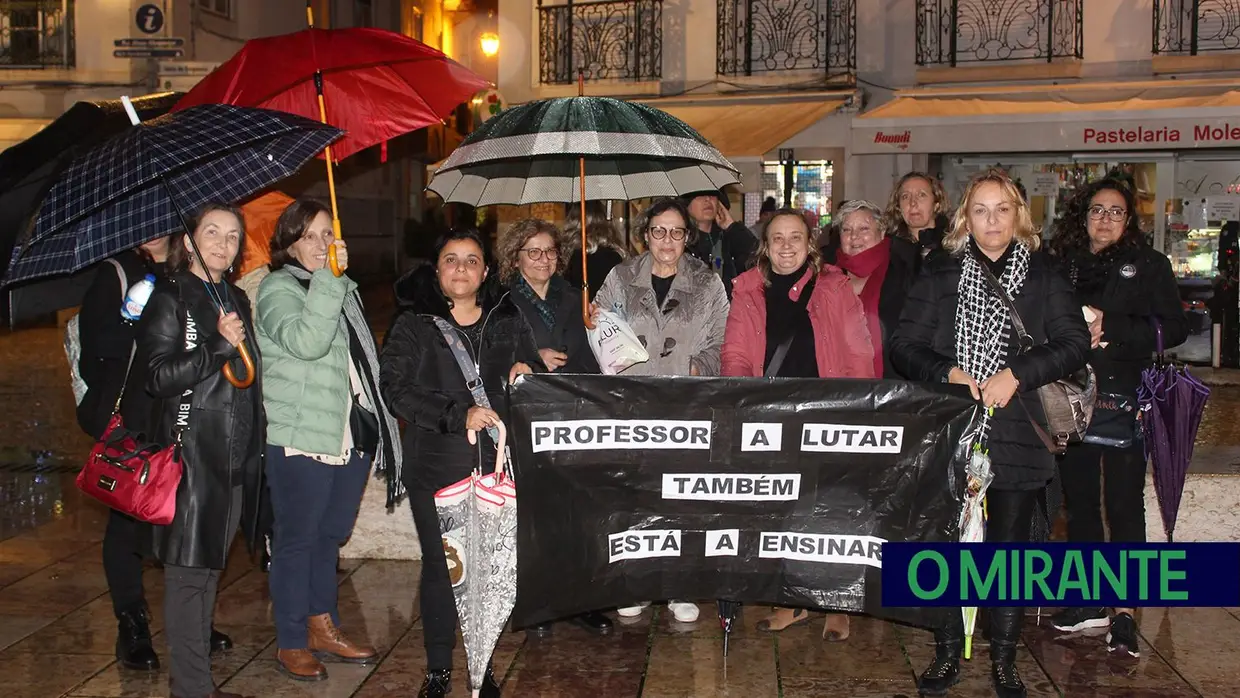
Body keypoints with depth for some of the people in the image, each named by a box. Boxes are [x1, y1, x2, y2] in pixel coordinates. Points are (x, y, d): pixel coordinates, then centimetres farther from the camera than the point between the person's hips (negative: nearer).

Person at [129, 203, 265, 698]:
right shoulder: (170, 299, -5)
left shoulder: (237, 300, 16)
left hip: (235, 456, 7)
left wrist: (254, 444, 20)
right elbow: (157, 376, -14)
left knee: (209, 565, 13)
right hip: (191, 453, -7)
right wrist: (219, 345, -23)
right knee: (189, 570, -2)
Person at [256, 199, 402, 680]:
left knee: (331, 536, 17)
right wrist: (328, 278, -27)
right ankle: (290, 644, 14)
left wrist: (376, 421, 21)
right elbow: (306, 341, -28)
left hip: (352, 436, 7)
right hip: (300, 440, -7)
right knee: (297, 539, 2)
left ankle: (323, 627, 30)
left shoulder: (343, 289, 15)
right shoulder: (278, 289, -8)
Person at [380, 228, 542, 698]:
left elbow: (534, 373, 20)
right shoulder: (413, 325, 0)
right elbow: (396, 390, -11)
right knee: (440, 565, 6)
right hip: (436, 467, -2)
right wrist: (460, 414, -20)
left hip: (497, 465, 2)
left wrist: (526, 374, -5)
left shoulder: (508, 320, 10)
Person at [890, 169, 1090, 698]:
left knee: (1009, 549, 8)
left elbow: (1075, 343, -2)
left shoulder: (1042, 275, 5)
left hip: (1016, 436, 0)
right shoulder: (940, 273, 6)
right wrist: (947, 373, -14)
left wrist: (1016, 375, -14)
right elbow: (903, 345, 2)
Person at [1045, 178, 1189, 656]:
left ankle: (1125, 614, -2)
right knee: (1079, 499, 9)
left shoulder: (1148, 265, 5)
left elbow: (1174, 328, -3)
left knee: (1124, 504, -6)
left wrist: (1108, 327, -12)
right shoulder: (1061, 266, 12)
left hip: (1124, 401, -3)